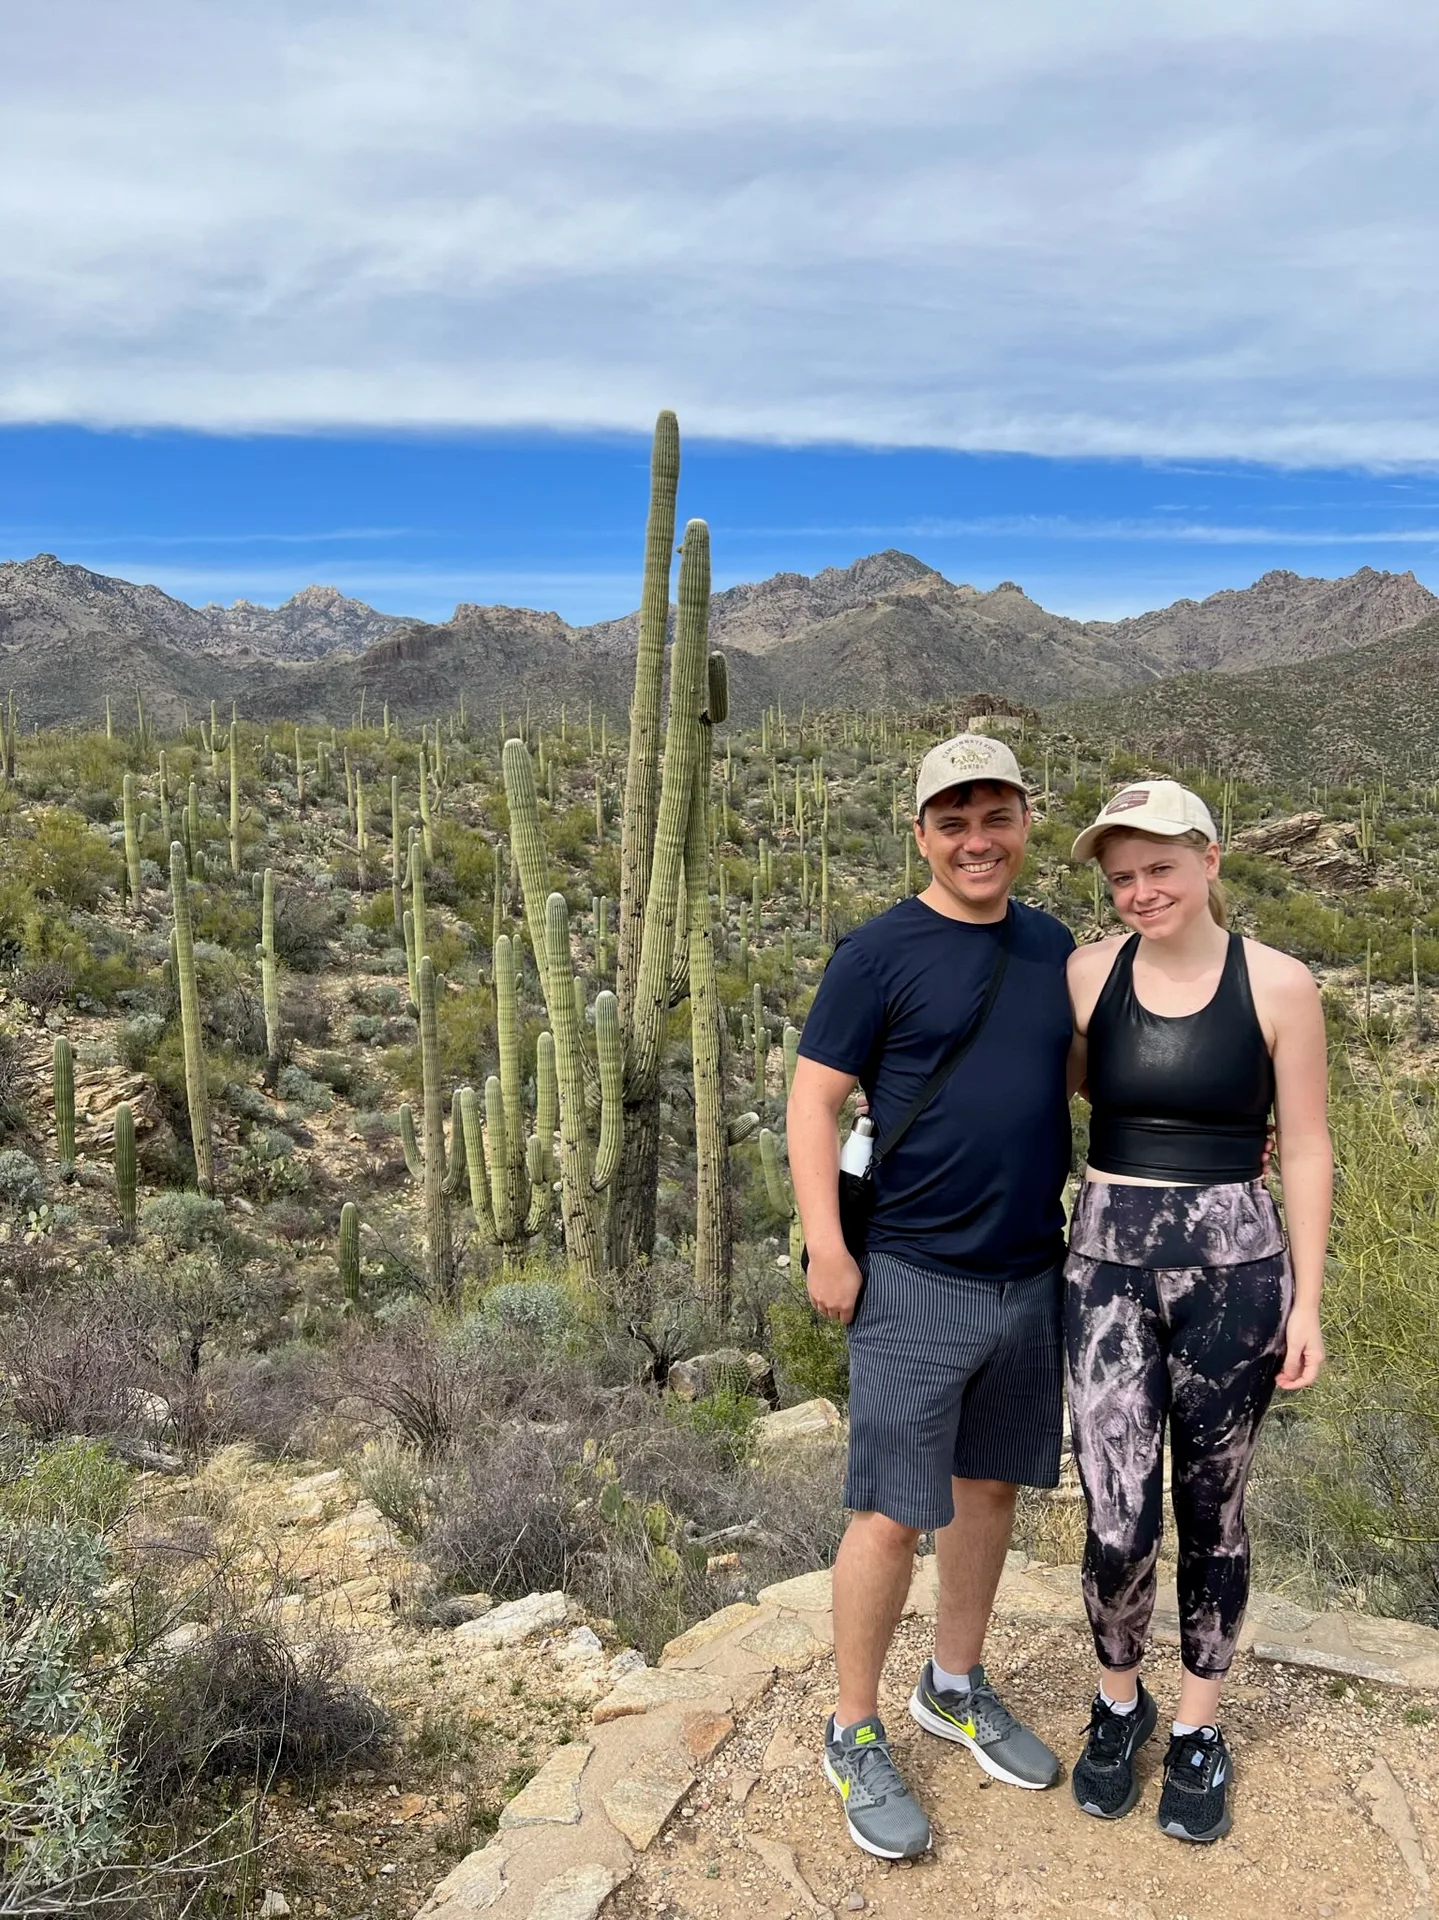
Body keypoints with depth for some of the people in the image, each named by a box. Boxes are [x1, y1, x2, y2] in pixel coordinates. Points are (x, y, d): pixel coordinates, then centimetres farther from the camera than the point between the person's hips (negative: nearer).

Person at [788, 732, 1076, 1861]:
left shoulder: (1053, 947, 8)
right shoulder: (880, 954, -10)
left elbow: (1086, 1072, 19)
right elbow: (814, 1099, -9)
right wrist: (826, 1249, -15)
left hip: (1032, 1275, 6)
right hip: (915, 1281, -6)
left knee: (990, 1486, 18)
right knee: (893, 1515, 1)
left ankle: (957, 1686, 39)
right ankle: (855, 1735, 21)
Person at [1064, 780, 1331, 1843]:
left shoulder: (1279, 984, -6)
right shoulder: (1087, 975, -2)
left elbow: (1304, 1149, -1)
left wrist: (1305, 1301, -1)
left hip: (1233, 1266, 0)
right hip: (1109, 1262, 1)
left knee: (1210, 1512, 14)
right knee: (1117, 1526, 0)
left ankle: (1199, 1727, 37)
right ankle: (1118, 1701, 31)